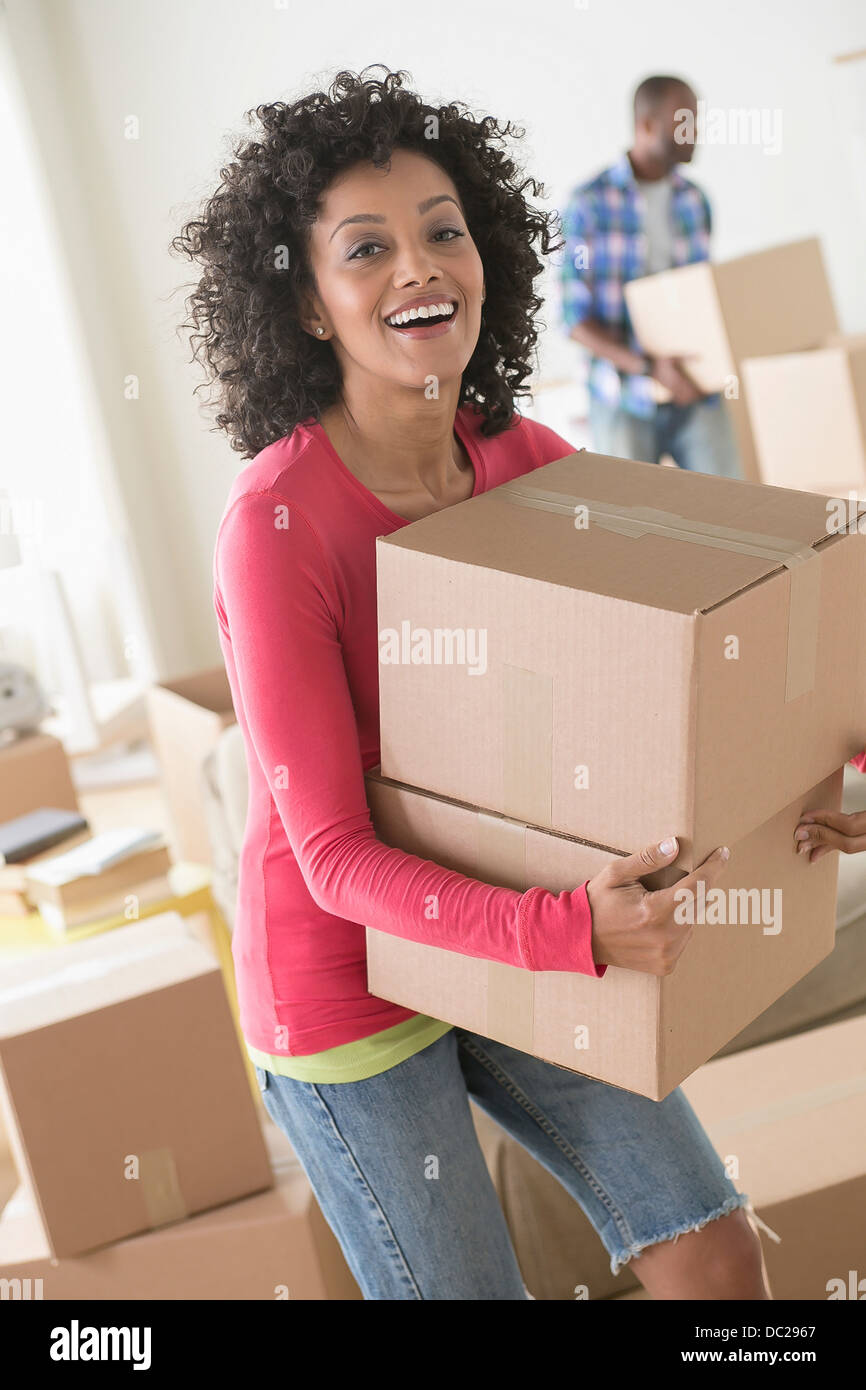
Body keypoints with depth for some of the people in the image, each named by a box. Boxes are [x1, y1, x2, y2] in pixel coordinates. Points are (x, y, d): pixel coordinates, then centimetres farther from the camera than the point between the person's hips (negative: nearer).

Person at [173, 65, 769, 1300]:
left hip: (508, 938, 5)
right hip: (342, 979, -5)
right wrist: (567, 930, -37)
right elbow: (333, 852, -24)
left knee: (715, 1255, 9)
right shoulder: (276, 522, -25)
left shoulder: (533, 464, -8)